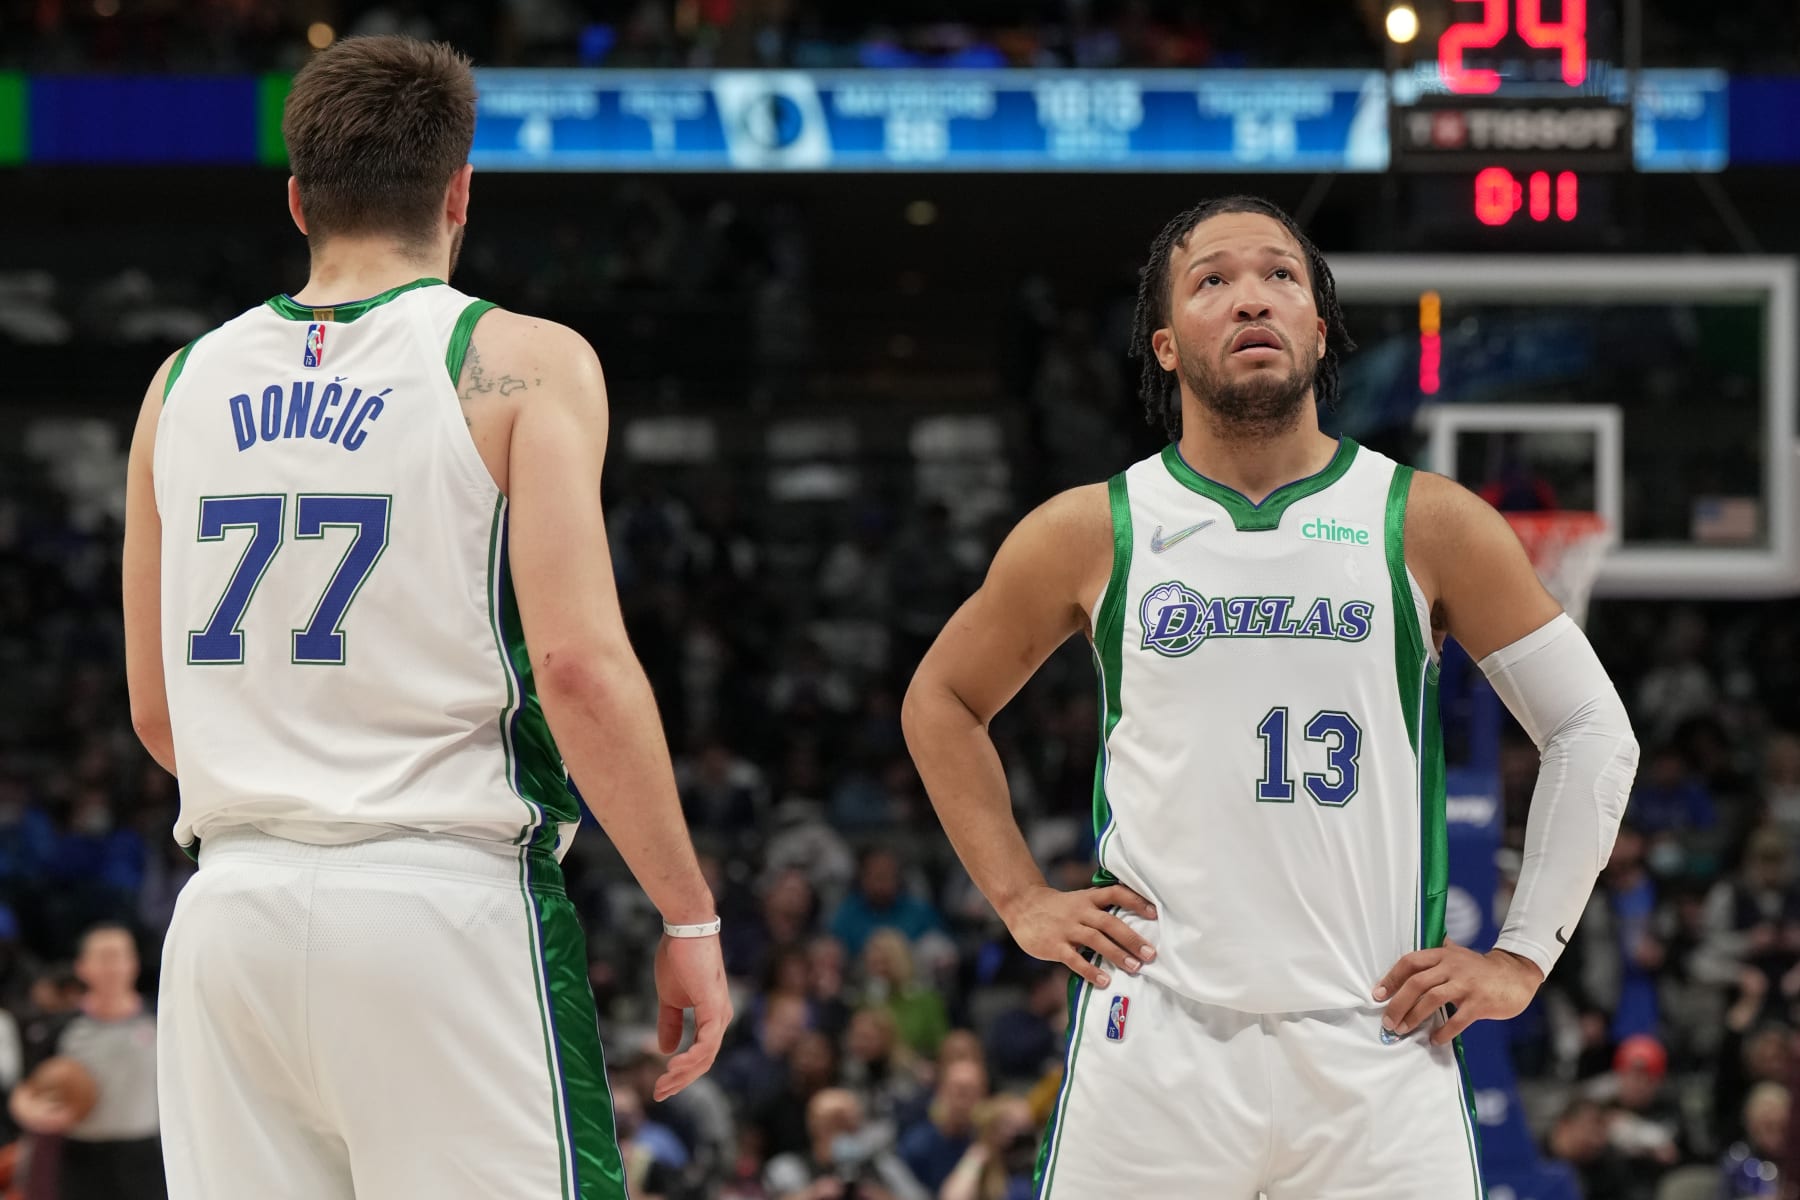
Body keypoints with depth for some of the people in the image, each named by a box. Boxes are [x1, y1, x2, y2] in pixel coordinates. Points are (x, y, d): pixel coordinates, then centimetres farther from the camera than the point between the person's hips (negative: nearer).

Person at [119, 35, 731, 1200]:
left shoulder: (188, 382, 12)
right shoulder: (523, 363, -3)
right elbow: (580, 665, -13)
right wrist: (690, 918, -6)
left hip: (232, 915, 5)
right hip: (448, 909, -5)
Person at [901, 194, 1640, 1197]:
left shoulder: (1430, 527, 4)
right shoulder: (1090, 533, 6)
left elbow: (1594, 731, 10)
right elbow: (942, 702, 22)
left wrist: (1524, 957, 3)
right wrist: (1020, 898, 12)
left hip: (1374, 1044, 0)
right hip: (1156, 1035, 0)